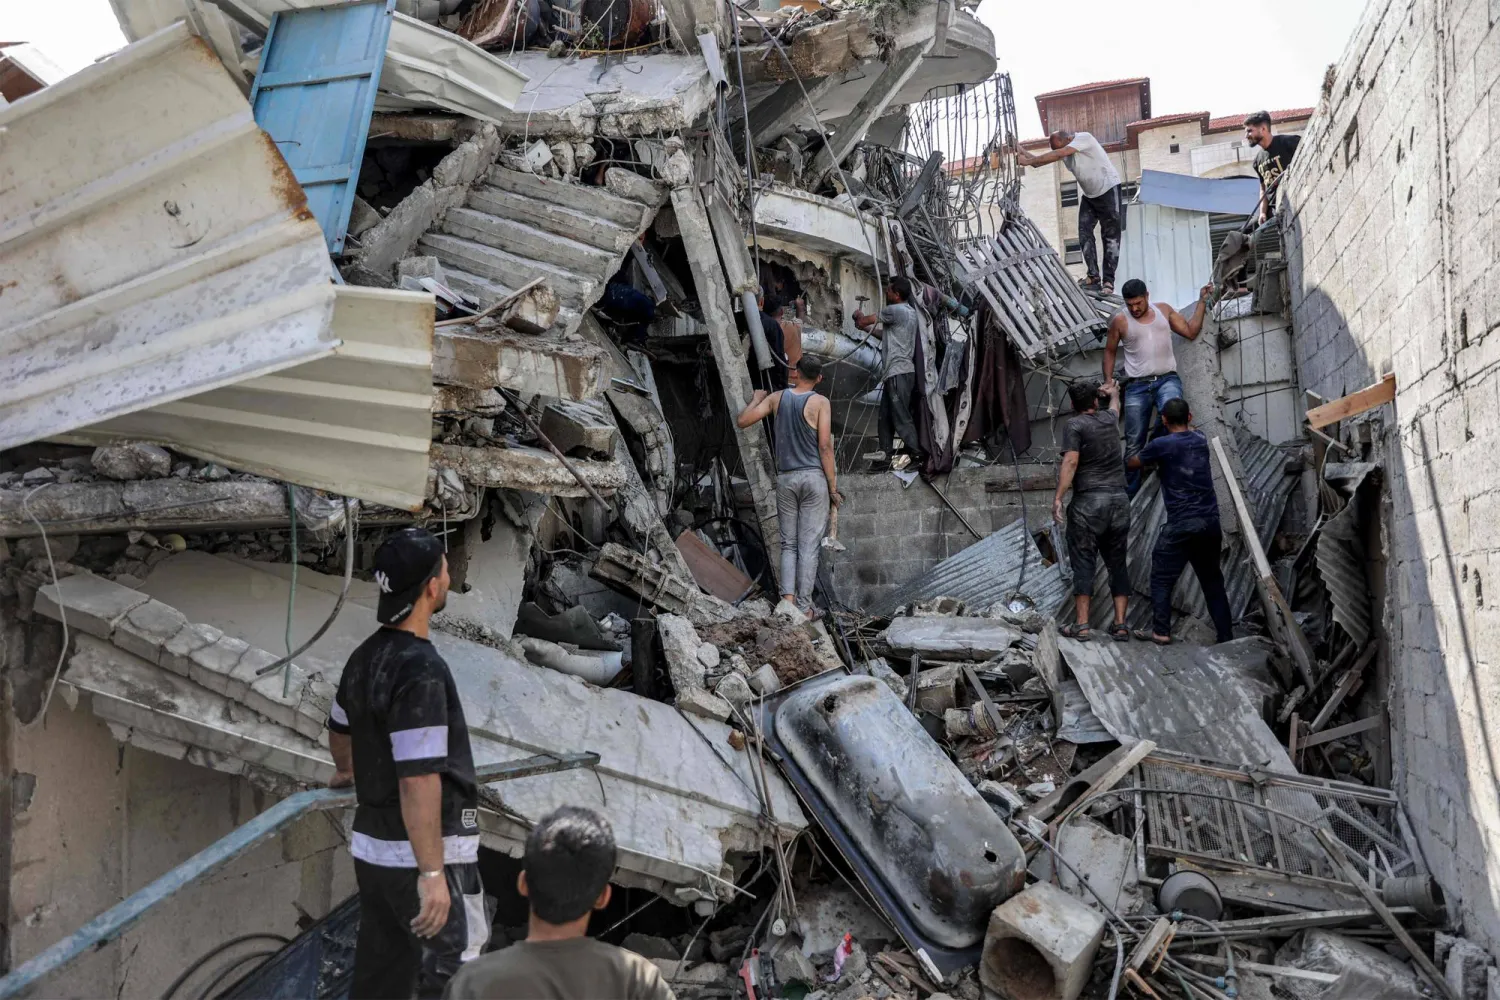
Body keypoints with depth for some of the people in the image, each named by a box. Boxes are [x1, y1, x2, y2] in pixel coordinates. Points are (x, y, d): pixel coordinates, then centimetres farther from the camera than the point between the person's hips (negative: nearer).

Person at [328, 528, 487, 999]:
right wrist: (431, 873, -23)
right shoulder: (421, 668, -23)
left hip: (372, 848, 9)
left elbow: (340, 729, 26)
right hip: (422, 855, -9)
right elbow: (418, 779, -26)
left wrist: (347, 771, 46)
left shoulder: (365, 657, 6)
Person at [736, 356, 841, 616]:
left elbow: (742, 421, 5)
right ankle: (803, 606, 0)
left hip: (786, 478, 3)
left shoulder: (776, 398, 4)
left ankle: (787, 596, -3)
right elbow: (825, 447, -9)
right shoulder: (820, 402, -5)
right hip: (814, 477, -3)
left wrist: (756, 399, 24)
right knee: (809, 544, 0)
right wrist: (833, 486, -2)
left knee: (789, 543, 12)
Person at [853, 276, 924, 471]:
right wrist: (866, 327, 25)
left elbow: (865, 321, -3)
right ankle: (886, 454, 18)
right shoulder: (908, 311, 17)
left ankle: (918, 456, -11)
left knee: (901, 417, -10)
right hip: (895, 372, 10)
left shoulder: (896, 311, -13)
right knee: (886, 416, 14)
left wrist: (858, 317, 19)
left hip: (898, 372, -10)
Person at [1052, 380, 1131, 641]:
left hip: (1088, 501, -5)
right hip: (1119, 499, 5)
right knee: (1117, 563, 10)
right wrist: (1113, 393, 62)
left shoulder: (1074, 425, -2)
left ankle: (1081, 625, -5)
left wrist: (1058, 497, -16)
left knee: (1083, 562, -2)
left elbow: (1071, 462, -15)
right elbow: (1115, 405, 40)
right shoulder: (1109, 418, 15)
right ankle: (1120, 625, 8)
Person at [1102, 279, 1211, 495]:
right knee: (1134, 443, 2)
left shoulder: (1163, 310, 9)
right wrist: (1108, 379, 3)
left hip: (1167, 379, 1)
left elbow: (1191, 332, 10)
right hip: (1137, 386, -1)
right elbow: (1110, 351, 13)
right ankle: (1129, 492, 12)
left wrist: (1202, 301, 7)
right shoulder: (1120, 321, 2)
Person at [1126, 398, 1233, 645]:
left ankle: (1161, 632, -1)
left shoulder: (1161, 445, -6)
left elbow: (1132, 464, 11)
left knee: (1162, 578, 4)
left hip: (1181, 524, -5)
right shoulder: (1200, 439, 10)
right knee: (1212, 580, 13)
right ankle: (1226, 635, 15)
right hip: (1210, 522, 6)